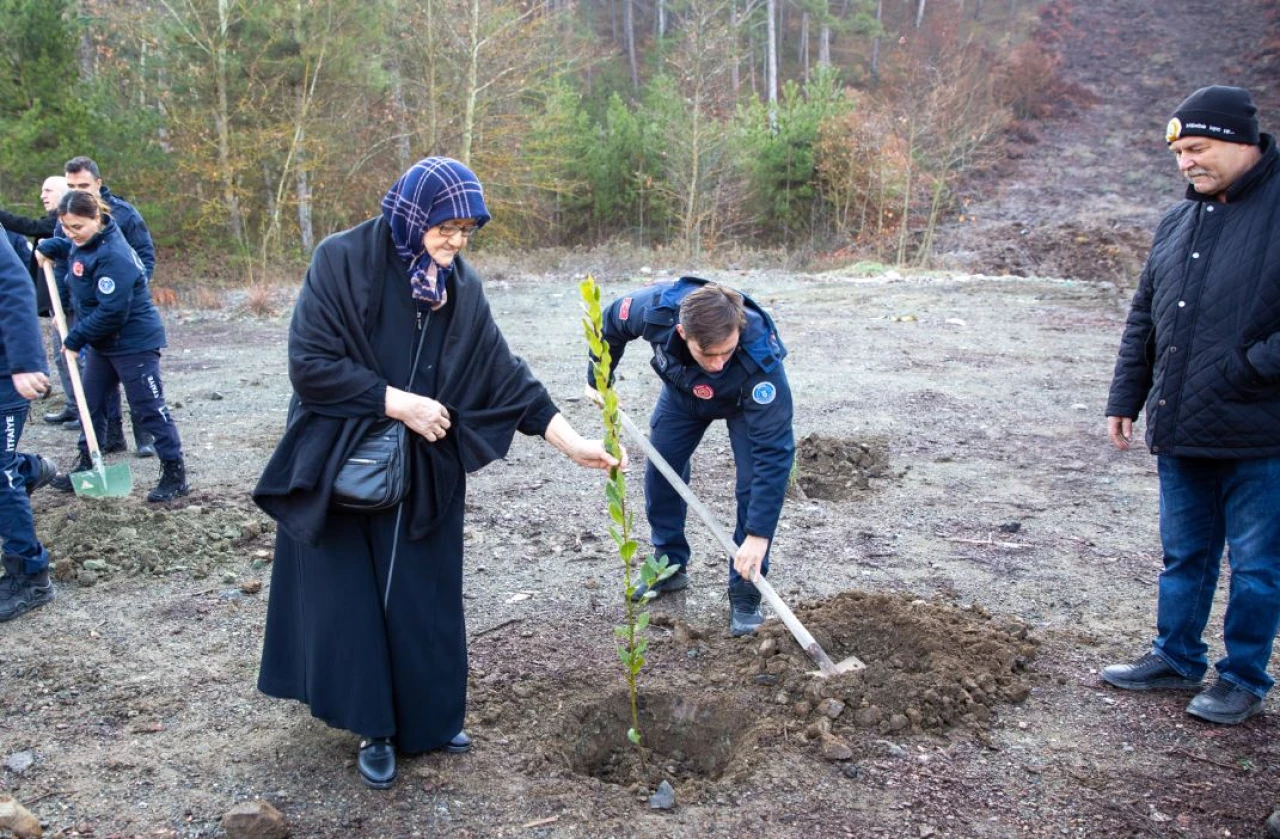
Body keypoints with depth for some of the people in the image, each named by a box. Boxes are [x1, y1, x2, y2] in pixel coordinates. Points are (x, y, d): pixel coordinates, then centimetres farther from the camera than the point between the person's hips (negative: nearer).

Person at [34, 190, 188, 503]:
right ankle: (86, 465, 30)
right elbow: (71, 248, 31)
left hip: (134, 342, -10)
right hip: (101, 342, 10)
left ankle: (175, 474, 2)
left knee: (148, 408, -5)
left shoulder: (113, 256, -26)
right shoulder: (85, 243, 2)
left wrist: (75, 337, -17)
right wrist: (50, 246, 10)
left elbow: (112, 312, -28)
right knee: (90, 404, 17)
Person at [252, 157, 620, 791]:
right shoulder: (343, 261, -15)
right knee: (352, 598, 5)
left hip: (426, 472, 4)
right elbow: (309, 363, -19)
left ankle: (427, 719, 29)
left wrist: (573, 442, -6)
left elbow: (505, 374, -1)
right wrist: (400, 403, -19)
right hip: (342, 468, -3)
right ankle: (373, 727, 23)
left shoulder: (459, 286, -2)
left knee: (425, 597, 10)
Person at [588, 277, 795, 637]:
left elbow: (774, 452, -43)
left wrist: (758, 534, -45)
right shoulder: (656, 309, -40)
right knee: (660, 472, 6)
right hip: (682, 390, 4)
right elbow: (611, 321, -14)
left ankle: (745, 595, -3)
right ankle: (670, 567, 27)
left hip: (744, 401, -3)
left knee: (755, 483, -17)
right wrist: (598, 379, -1)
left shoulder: (761, 359, -47)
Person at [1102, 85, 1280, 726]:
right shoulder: (1179, 222, 12)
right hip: (1179, 433, 7)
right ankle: (1176, 659, 32)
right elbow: (1143, 318, 17)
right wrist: (1125, 399, 14)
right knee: (1184, 555, 18)